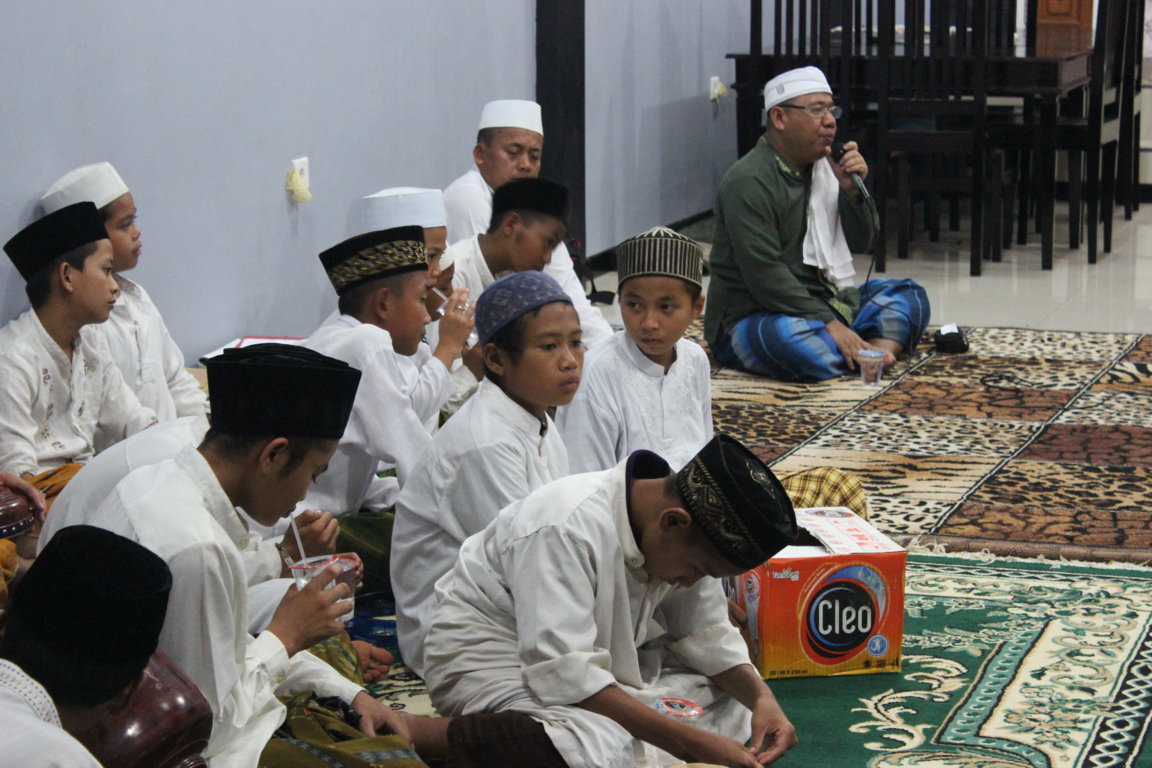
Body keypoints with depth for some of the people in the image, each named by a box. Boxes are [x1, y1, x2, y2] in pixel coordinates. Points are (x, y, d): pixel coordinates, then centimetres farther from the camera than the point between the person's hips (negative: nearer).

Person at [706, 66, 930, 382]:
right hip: (753, 317, -9)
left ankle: (879, 347, -24)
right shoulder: (747, 181, -16)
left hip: (825, 304, 9)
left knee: (909, 295, 5)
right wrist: (829, 325, -27)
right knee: (787, 340, -40)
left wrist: (851, 190, -6)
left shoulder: (824, 167, 10)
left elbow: (861, 243, 14)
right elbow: (764, 275, -24)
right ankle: (870, 351, -17)